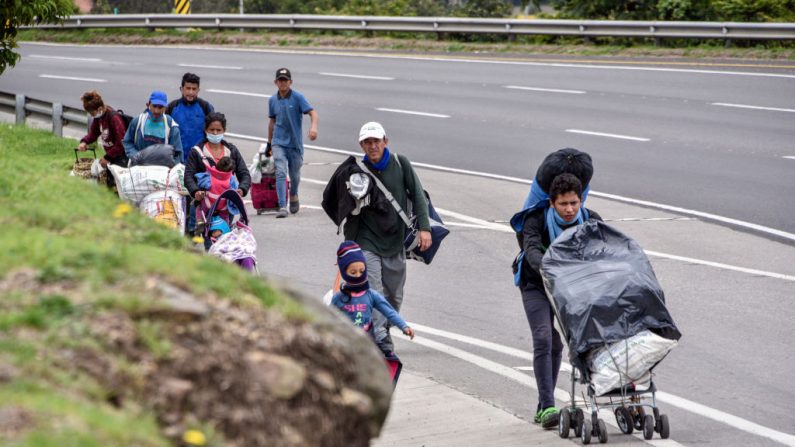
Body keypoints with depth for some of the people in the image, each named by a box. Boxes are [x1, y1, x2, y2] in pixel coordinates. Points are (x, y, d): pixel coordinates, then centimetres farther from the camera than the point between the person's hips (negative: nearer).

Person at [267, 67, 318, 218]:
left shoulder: (298, 97, -5)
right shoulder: (272, 100, 7)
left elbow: (312, 112, -14)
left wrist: (313, 126, -35)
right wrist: (269, 143, 25)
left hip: (295, 142, -1)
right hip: (279, 142, 1)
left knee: (295, 175, 13)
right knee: (281, 173, -16)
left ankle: (293, 196, 45)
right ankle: (282, 207, -20)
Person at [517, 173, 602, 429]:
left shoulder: (589, 221, -13)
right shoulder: (537, 220, -23)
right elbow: (532, 249, -39)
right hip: (536, 285, -4)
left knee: (557, 343, 6)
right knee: (543, 339, -18)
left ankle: (543, 408, 15)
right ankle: (547, 407, -22)